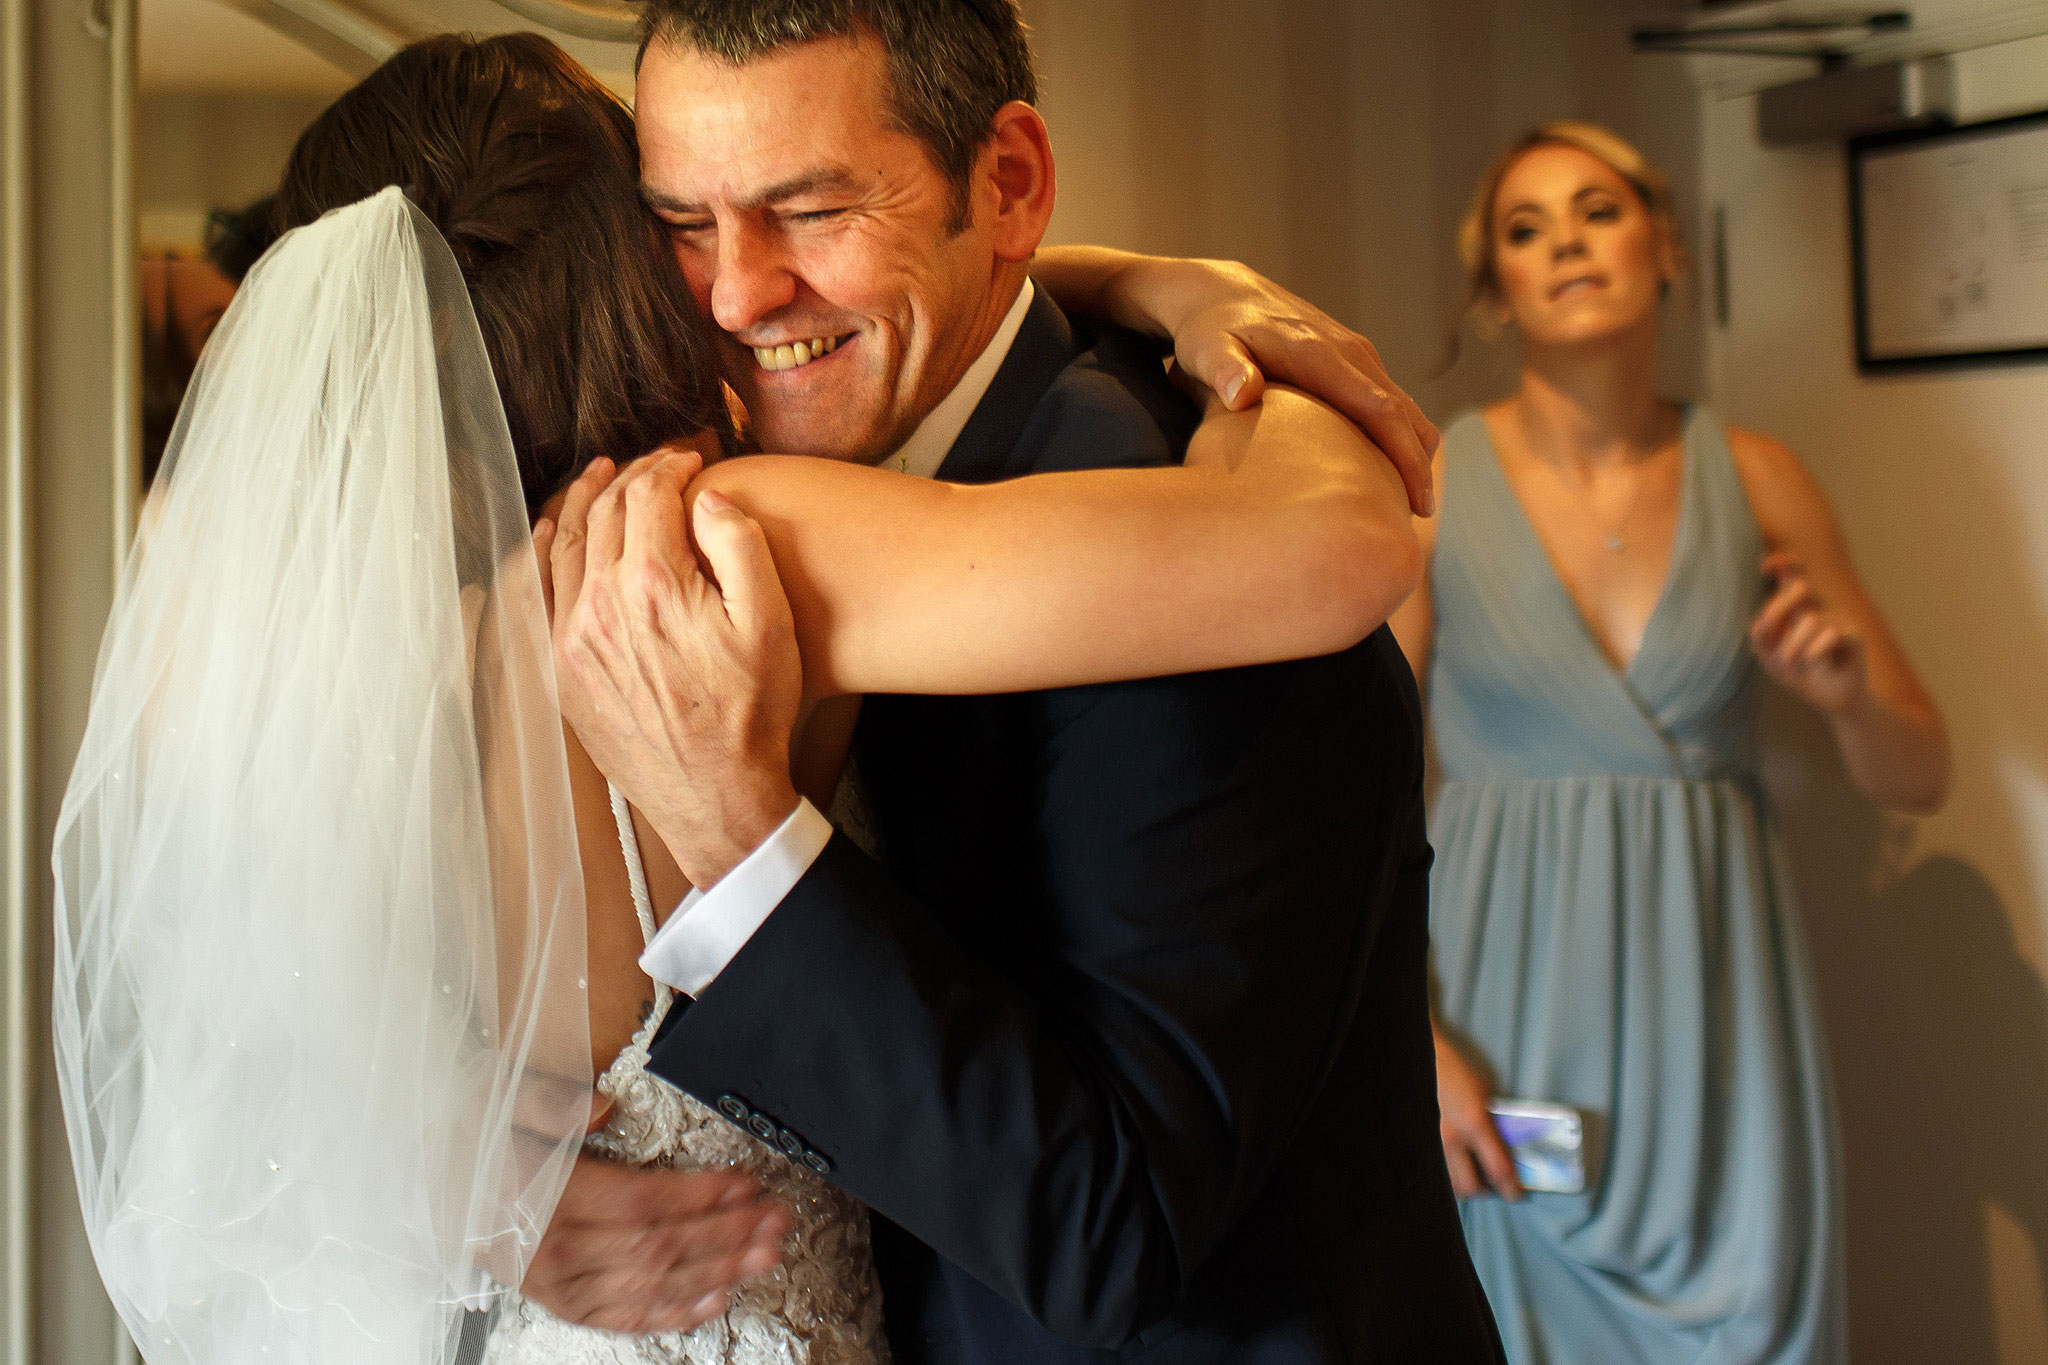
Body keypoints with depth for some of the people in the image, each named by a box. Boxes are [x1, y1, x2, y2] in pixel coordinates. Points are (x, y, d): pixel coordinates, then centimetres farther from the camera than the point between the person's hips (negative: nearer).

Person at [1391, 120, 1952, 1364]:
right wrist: (1411, 1042, -12)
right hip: (1515, 1011, -2)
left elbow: (1921, 777, 8)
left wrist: (1852, 695, -13)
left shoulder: (1755, 479, 2)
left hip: (1718, 1005, 2)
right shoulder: (1431, 486, -4)